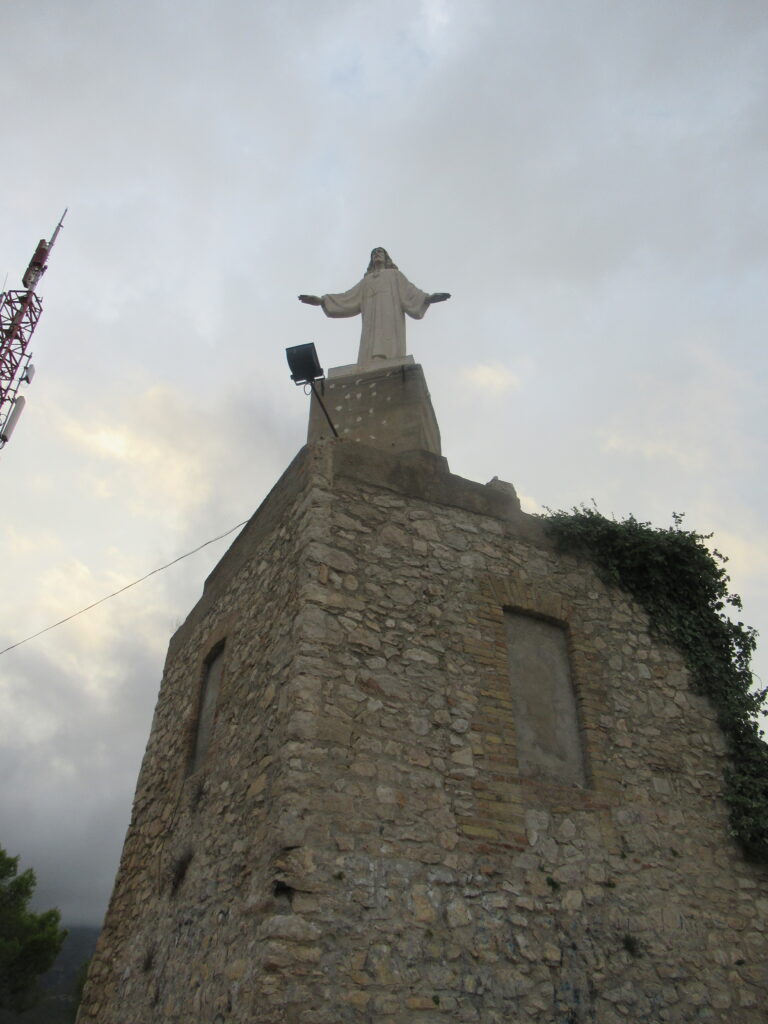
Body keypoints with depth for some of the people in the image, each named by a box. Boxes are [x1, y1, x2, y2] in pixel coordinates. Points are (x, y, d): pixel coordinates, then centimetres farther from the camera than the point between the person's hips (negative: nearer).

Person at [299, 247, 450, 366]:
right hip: (372, 322, 3)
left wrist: (428, 298, -11)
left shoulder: (394, 275, 27)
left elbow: (409, 291, 10)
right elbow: (347, 297, 25)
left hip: (390, 318, -3)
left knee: (389, 354, -26)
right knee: (371, 359, -17)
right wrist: (320, 300, 13)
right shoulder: (366, 280, 35)